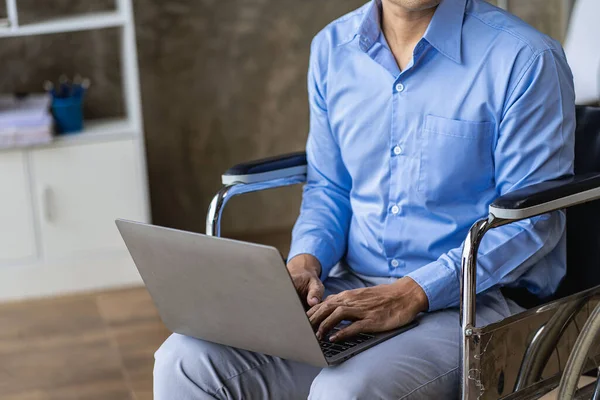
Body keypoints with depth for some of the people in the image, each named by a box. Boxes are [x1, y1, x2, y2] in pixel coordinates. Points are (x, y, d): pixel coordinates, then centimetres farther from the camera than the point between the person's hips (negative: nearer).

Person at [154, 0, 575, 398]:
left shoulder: (525, 59, -9)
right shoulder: (332, 47, 9)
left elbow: (533, 218, -10)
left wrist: (412, 294, -20)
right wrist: (305, 261, -4)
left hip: (474, 299, -5)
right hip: (352, 289, 5)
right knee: (186, 360, -16)